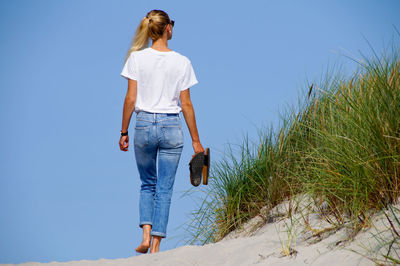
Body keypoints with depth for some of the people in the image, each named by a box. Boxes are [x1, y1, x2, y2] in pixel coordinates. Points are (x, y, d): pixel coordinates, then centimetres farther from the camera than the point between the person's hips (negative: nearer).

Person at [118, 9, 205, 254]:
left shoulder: (137, 58, -3)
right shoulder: (182, 62, -2)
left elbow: (130, 99, -3)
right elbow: (186, 104, -1)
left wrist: (124, 132, 7)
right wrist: (196, 140, 5)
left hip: (144, 124, 1)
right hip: (172, 127, -1)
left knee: (148, 184, 18)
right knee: (165, 189, 6)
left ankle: (146, 234, 2)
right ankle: (156, 245, 3)